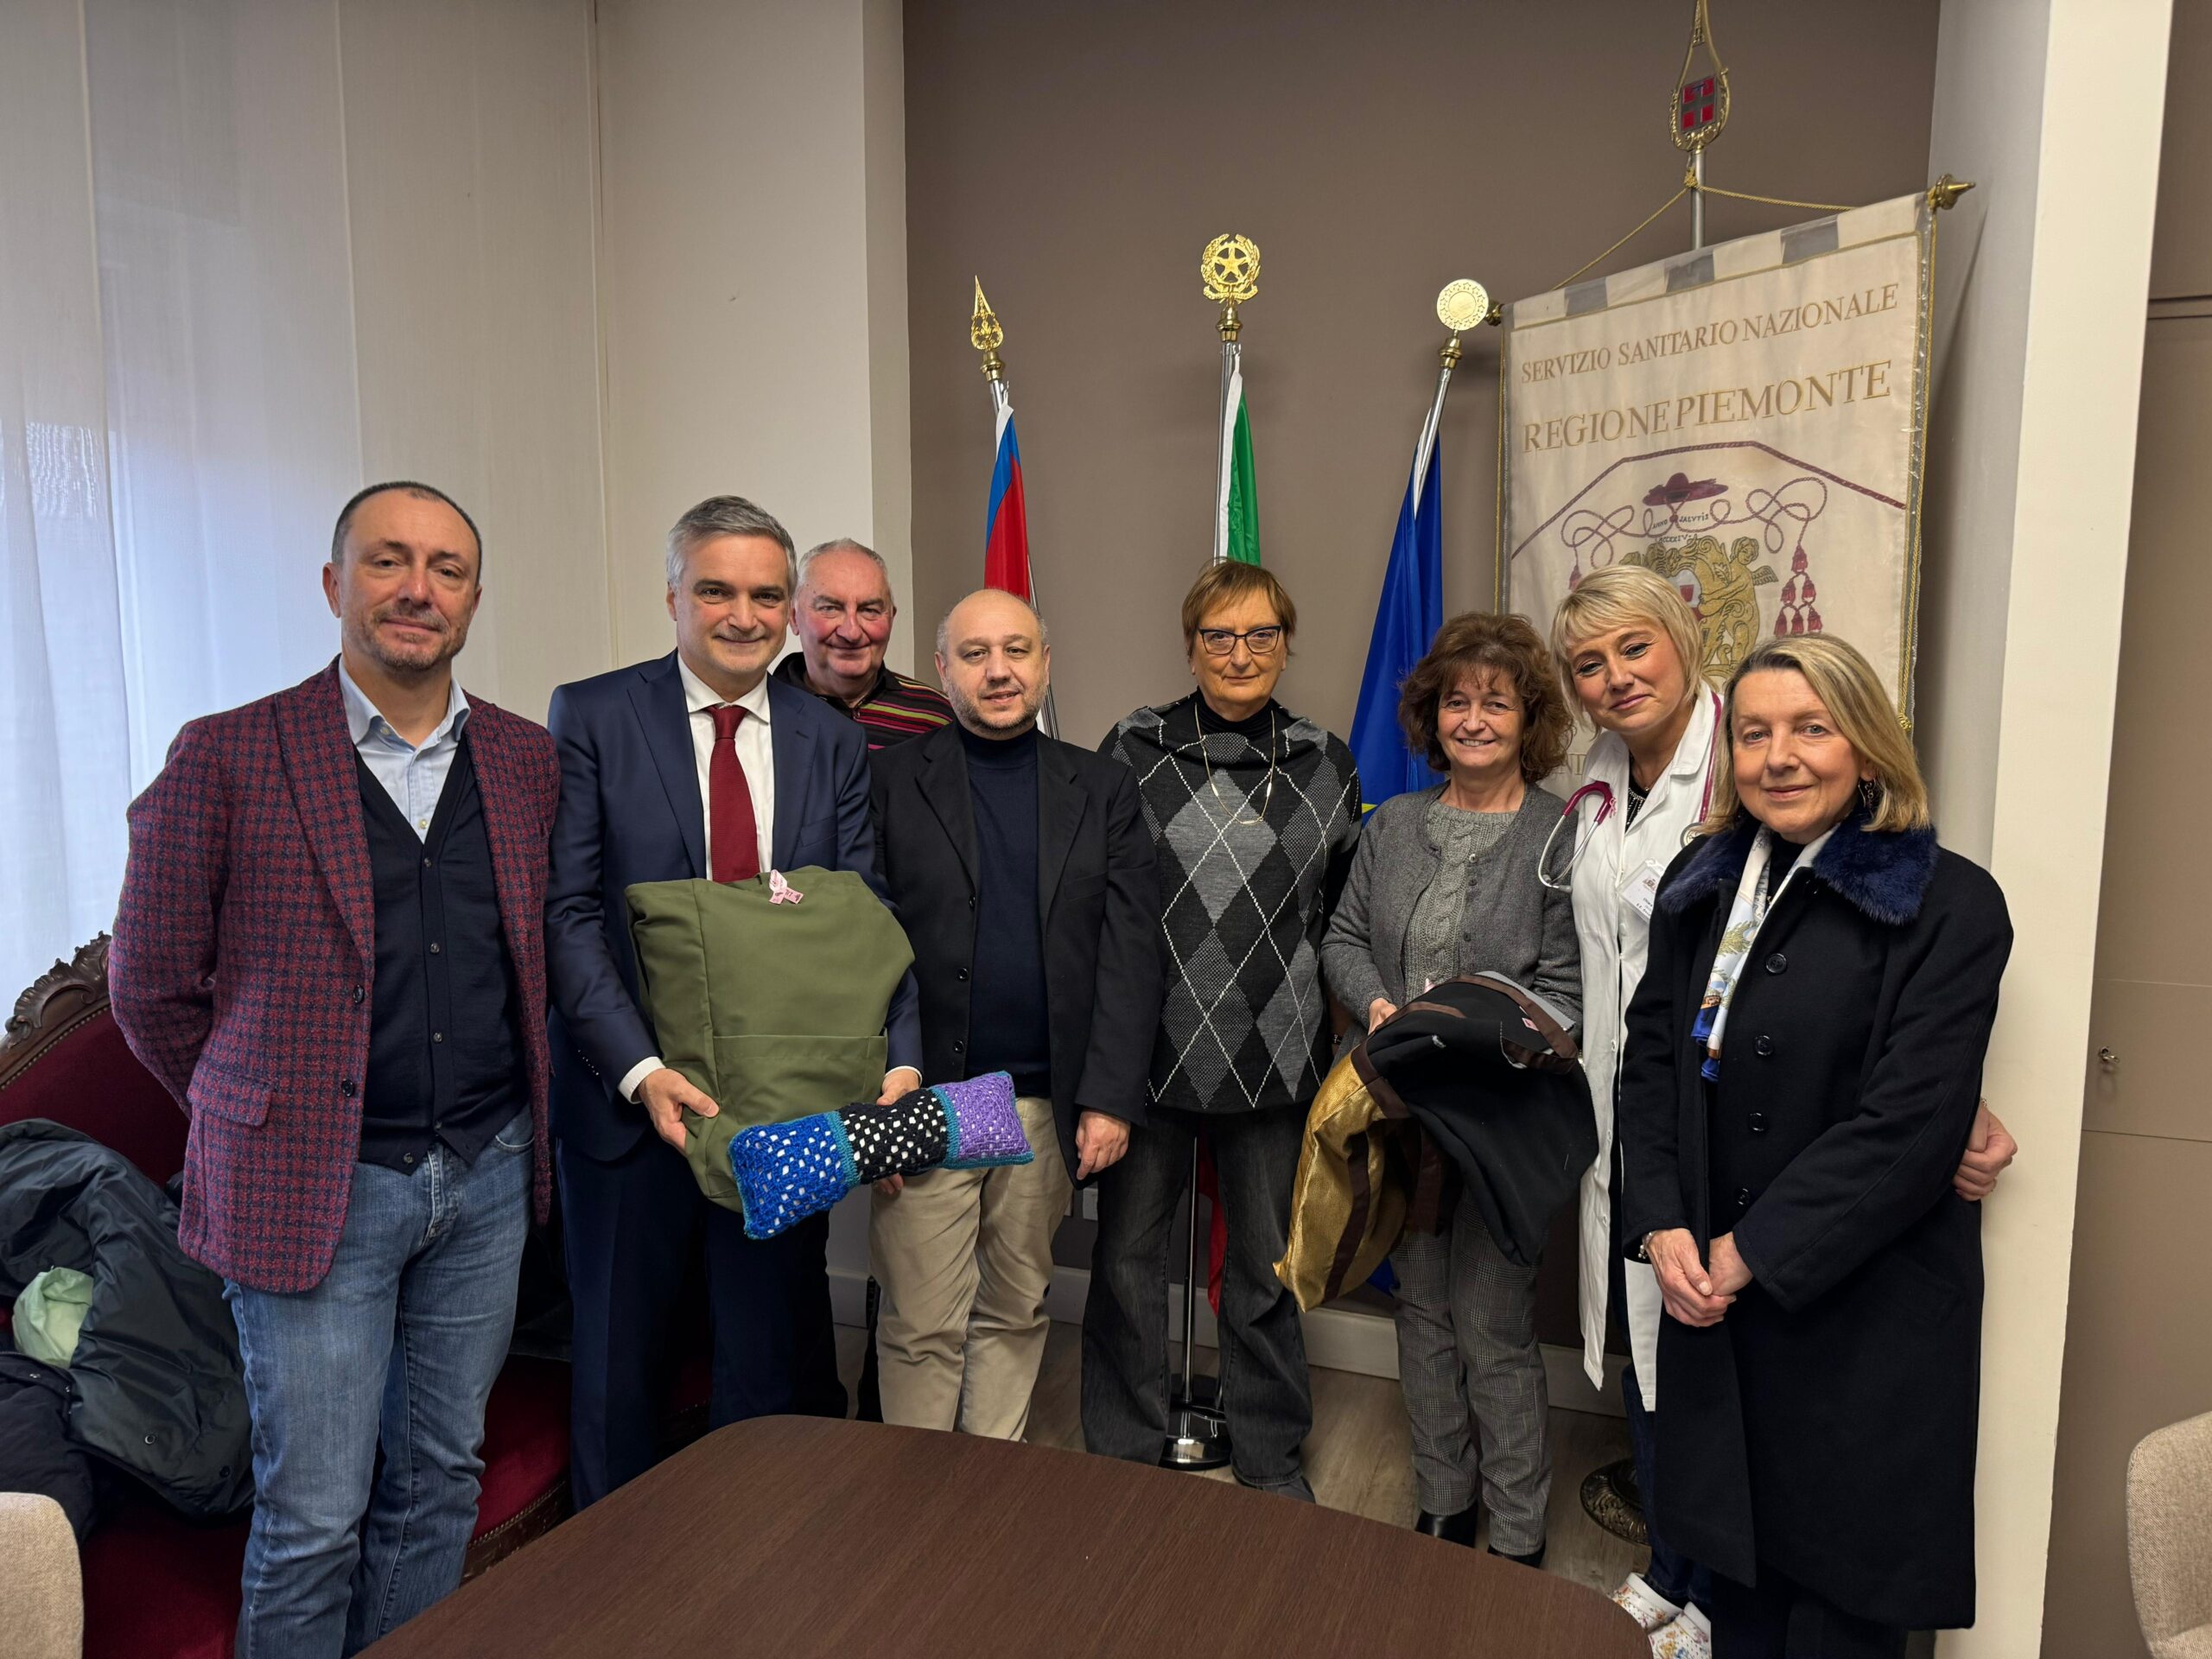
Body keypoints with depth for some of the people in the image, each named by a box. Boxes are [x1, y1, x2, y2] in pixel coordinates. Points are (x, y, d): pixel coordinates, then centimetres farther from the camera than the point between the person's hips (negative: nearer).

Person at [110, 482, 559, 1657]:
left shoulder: (528, 762, 4)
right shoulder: (226, 757, -7)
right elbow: (151, 988, -1)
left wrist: (496, 1124, 10)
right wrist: (262, 1122, 5)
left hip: (488, 1175, 4)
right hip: (317, 1187, -3)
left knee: (441, 1482, 17)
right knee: (312, 1519, 6)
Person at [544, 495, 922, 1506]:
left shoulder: (831, 741, 4)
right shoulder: (592, 717, -4)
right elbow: (568, 911, -10)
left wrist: (898, 1059, -14)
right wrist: (640, 1069, -21)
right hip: (632, 1092, -2)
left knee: (772, 1352, 15)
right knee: (620, 1351, 16)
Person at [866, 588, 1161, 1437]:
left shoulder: (1103, 790, 6)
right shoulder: (888, 780, 0)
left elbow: (1130, 951, 2)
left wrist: (1109, 1097, -5)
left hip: (1047, 1106, 2)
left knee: (1017, 1313, 15)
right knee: (922, 1327, 6)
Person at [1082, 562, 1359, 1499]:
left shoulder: (1326, 765, 4)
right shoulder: (1134, 749, -1)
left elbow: (1344, 911, 12)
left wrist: (1291, 979, 4)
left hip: (1274, 1053, 1)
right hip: (1148, 1045, -1)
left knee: (1268, 1263, 14)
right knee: (1127, 1253, 9)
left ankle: (1270, 1460, 34)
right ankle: (1122, 1455, 30)